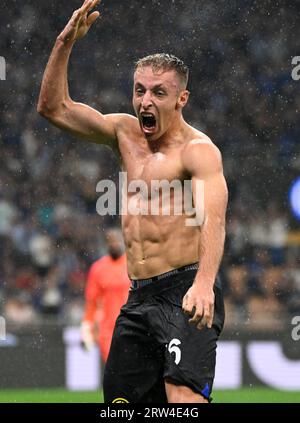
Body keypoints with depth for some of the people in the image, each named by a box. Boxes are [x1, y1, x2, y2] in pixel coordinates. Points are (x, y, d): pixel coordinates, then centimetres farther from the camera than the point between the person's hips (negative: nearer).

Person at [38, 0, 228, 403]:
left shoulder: (197, 150, -8)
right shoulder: (127, 132, 15)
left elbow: (212, 219, -23)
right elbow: (54, 107, 16)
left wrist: (204, 282, -41)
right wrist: (65, 44, 2)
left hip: (185, 293, -8)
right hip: (139, 297, 8)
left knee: (183, 393, -27)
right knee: (121, 399, 5)